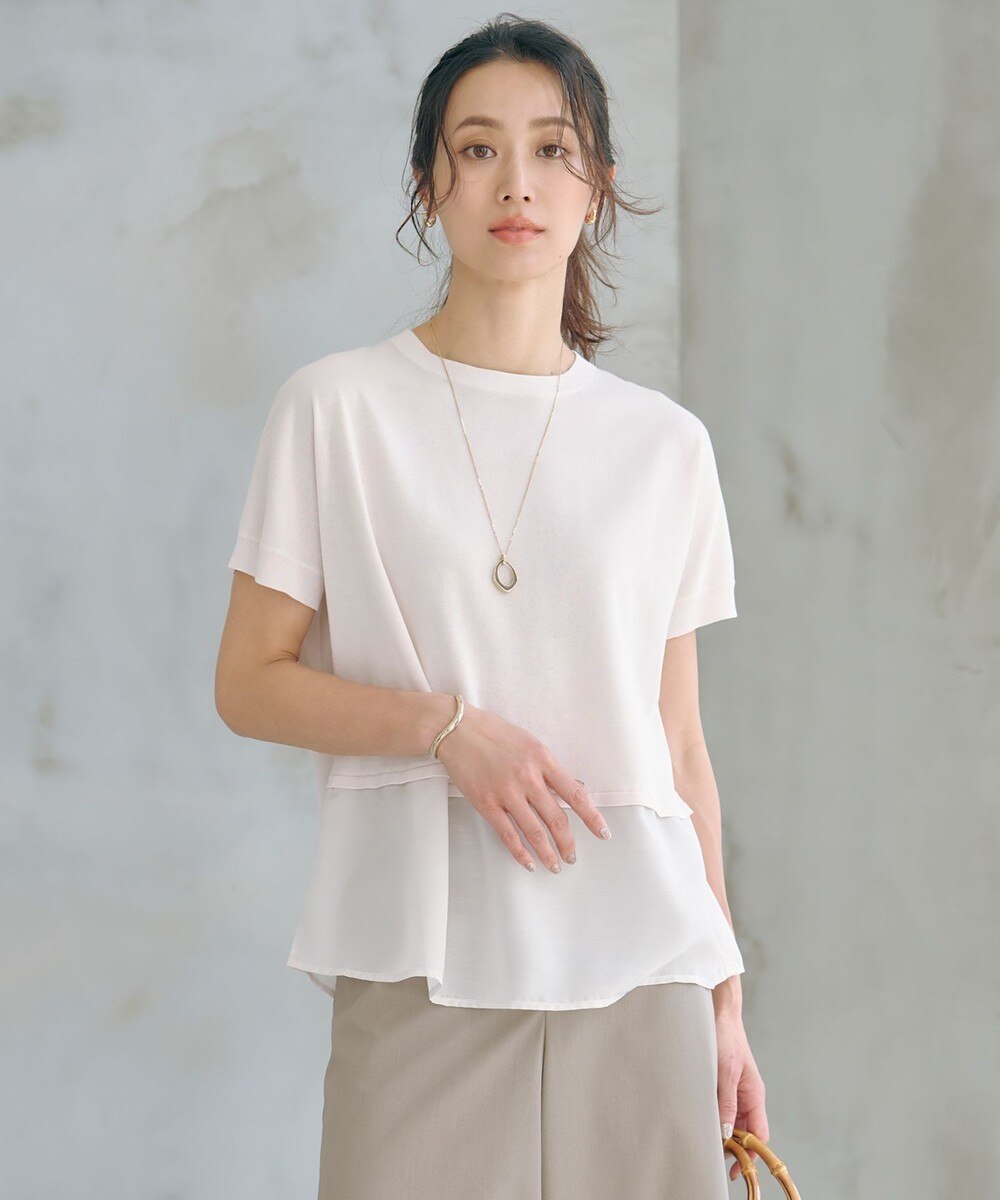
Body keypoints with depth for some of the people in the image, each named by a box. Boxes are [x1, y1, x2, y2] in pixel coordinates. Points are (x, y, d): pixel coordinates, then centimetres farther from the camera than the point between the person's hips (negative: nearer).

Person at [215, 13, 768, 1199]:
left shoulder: (666, 446, 8)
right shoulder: (338, 409, 1)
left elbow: (681, 752, 10)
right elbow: (246, 684, 1)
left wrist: (727, 1006, 9)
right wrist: (449, 724, -14)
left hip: (638, 965, 2)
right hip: (423, 961, -2)